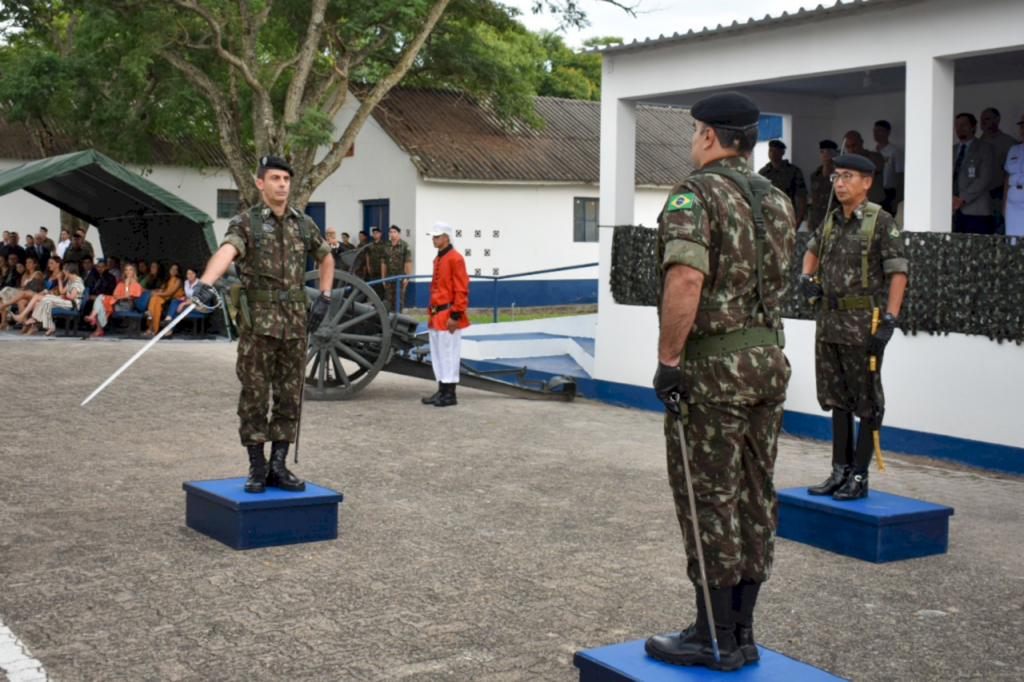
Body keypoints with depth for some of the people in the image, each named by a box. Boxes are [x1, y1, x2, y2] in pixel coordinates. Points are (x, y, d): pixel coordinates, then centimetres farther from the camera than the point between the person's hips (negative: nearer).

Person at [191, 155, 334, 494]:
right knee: (254, 396, 0)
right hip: (259, 322, -4)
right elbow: (225, 252, -24)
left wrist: (324, 297, 15)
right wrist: (205, 283, -43)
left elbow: (327, 258, 28)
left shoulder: (304, 224, 11)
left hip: (296, 323, 4)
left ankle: (278, 467, 16)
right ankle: (256, 468, 10)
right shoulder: (245, 223, -4)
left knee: (289, 397, 7)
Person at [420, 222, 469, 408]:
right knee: (437, 354, 12)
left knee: (449, 354, -4)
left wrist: (455, 315, -19)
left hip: (448, 316, -9)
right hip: (436, 316, 9)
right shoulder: (438, 259, 15)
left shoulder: (455, 259, -12)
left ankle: (450, 395, 2)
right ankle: (441, 391, 20)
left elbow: (461, 290, -16)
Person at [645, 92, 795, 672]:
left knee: (710, 502, 0)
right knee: (754, 499, 11)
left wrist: (668, 358, -22)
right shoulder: (778, 201, 13)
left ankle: (714, 638, 8)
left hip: (712, 364, -8)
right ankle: (742, 632, 21)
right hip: (768, 358, 8)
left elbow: (686, 280, -26)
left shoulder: (696, 194, -12)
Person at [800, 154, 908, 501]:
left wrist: (889, 321, -18)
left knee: (867, 402, 0)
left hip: (863, 324, -7)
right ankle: (840, 470, 20)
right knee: (836, 398, 12)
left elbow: (898, 274, -11)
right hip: (829, 321, 7)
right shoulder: (832, 220, 11)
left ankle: (859, 476, 5)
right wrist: (807, 277, 11)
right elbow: (812, 249, 31)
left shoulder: (881, 222, -8)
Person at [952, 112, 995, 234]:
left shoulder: (984, 148, 4)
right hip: (955, 209, 4)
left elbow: (985, 179, -6)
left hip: (976, 210, -4)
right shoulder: (952, 150, 20)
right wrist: (951, 198, -5)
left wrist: (963, 199, -12)